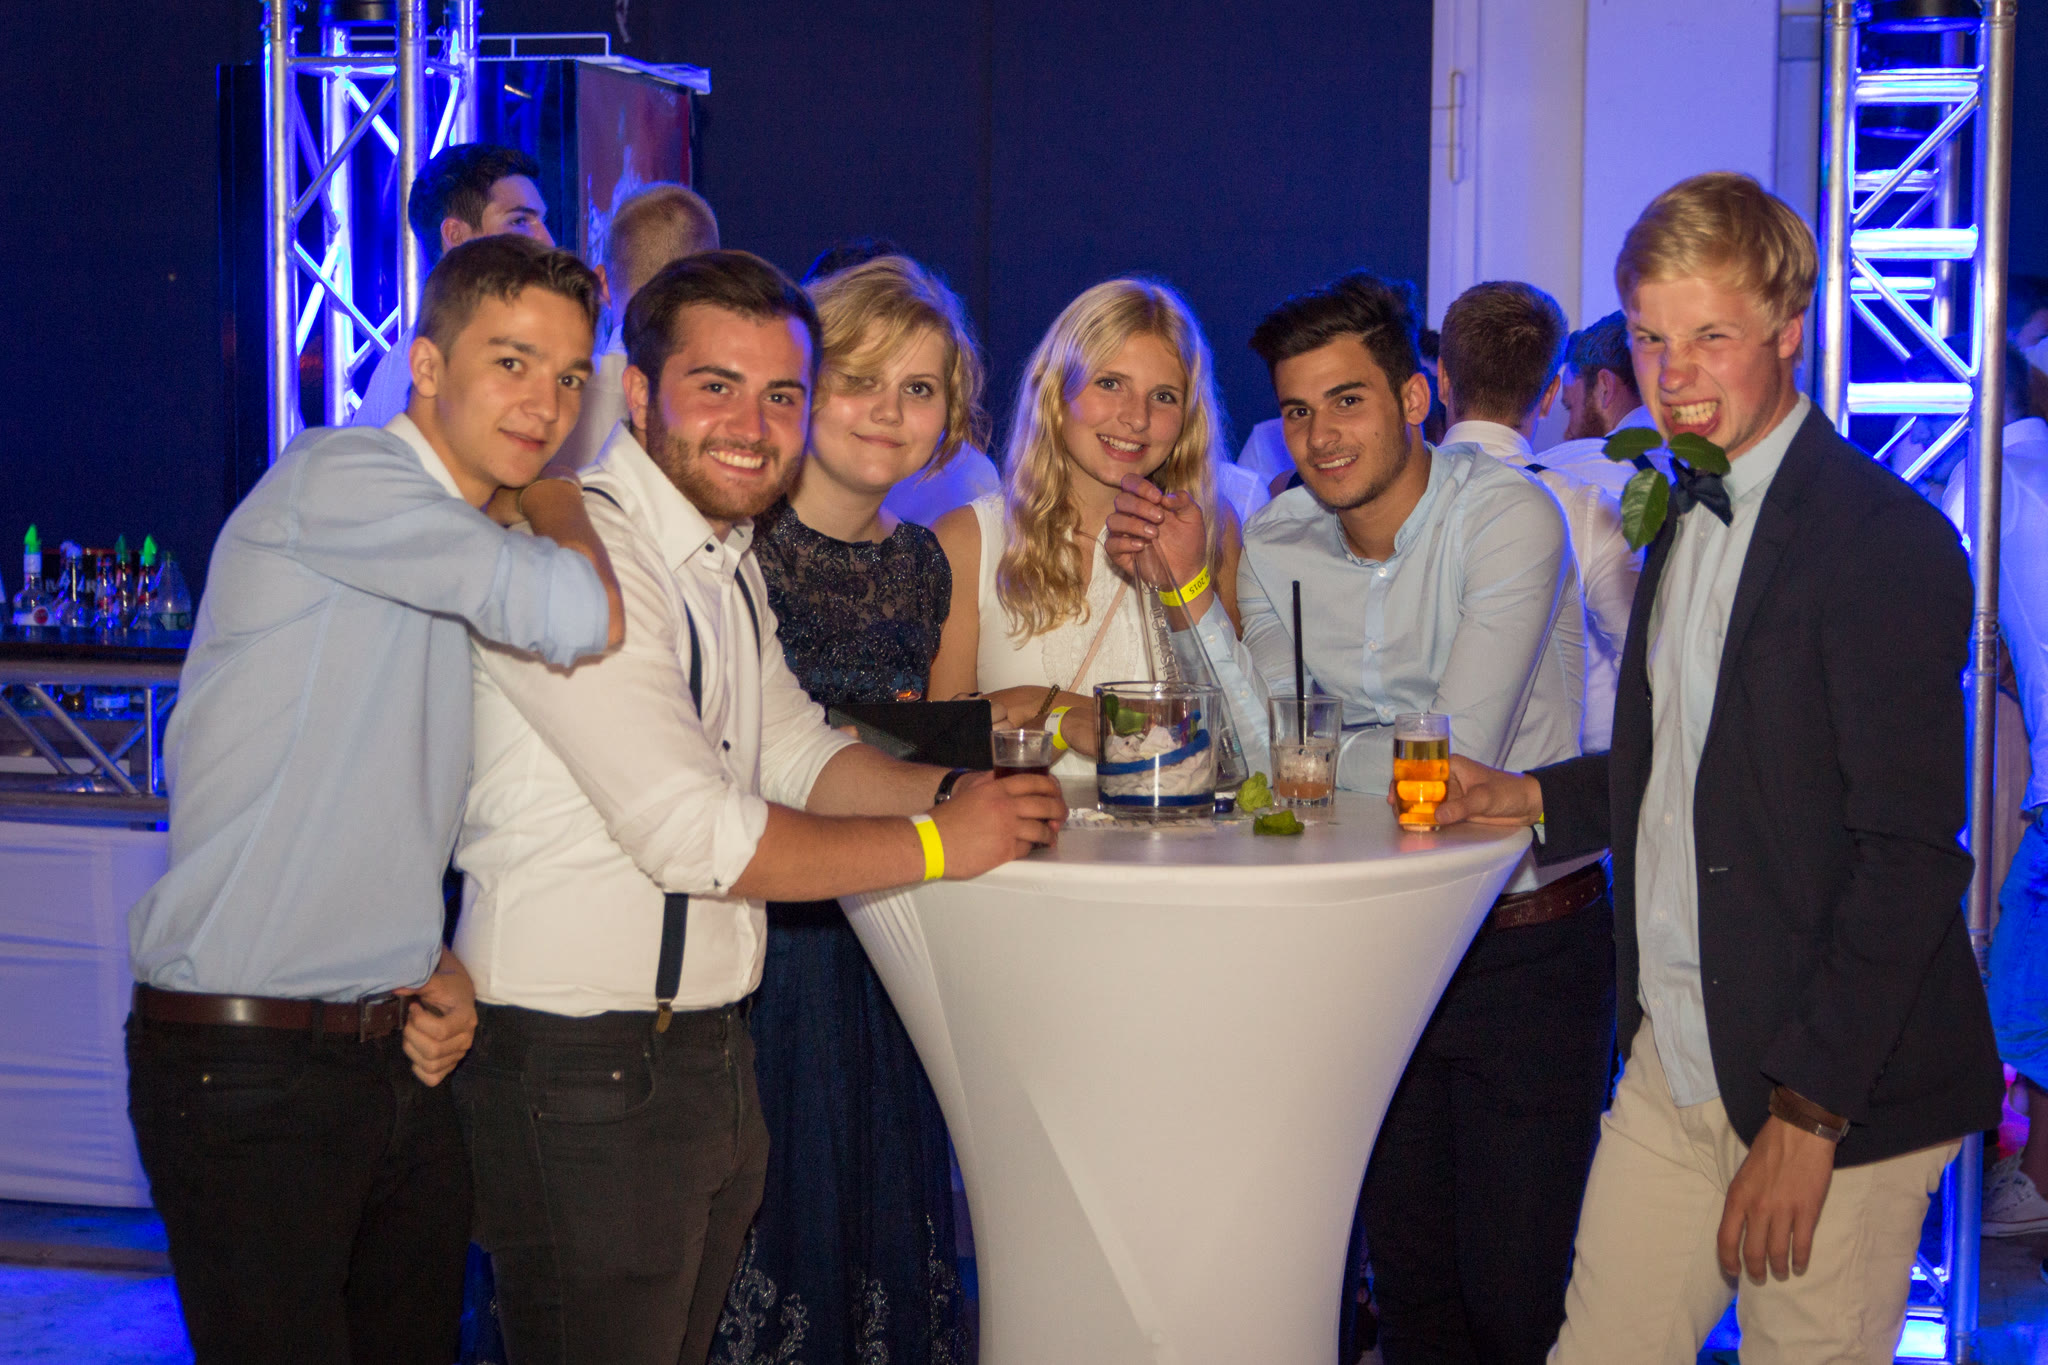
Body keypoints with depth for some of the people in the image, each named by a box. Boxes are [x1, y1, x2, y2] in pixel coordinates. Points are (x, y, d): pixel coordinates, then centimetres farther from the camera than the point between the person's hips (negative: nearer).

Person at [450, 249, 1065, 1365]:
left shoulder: (726, 559, 13)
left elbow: (797, 752, 18)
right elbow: (693, 836, -23)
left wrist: (954, 791, -1)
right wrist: (937, 844, -15)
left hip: (709, 1052, 9)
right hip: (577, 1068, -9)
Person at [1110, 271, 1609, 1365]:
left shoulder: (1509, 518, -15)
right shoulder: (1277, 543, 2)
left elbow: (1452, 761, -21)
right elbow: (1268, 756, -7)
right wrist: (1190, 592, -15)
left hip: (1529, 941, -5)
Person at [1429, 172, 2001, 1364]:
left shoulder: (1886, 542, -14)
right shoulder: (1687, 518, 13)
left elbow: (1909, 853, -18)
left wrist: (1809, 1111, -20)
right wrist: (1531, 799, 8)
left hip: (1839, 1088, -7)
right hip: (1674, 1064, 7)